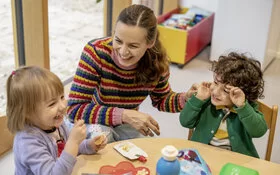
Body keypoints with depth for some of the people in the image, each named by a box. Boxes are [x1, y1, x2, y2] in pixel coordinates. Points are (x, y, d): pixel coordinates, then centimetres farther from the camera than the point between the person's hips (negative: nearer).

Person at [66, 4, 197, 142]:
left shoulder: (157, 62, -18)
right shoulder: (96, 52, -30)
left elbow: (161, 100, 3)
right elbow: (75, 109, -32)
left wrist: (187, 97, -19)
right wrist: (125, 115, -39)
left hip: (125, 125, 4)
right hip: (92, 122, -3)